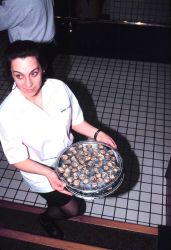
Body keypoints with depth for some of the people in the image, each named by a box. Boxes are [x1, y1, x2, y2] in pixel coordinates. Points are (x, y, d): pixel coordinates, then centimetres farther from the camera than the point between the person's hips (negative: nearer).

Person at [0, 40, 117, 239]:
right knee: (74, 210, 15)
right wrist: (49, 173, -35)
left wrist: (97, 134, -21)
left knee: (79, 200, 29)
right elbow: (18, 159, -21)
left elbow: (75, 120, -6)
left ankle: (53, 204, 63)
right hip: (41, 174, -4)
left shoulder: (59, 88, -22)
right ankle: (47, 218, 48)